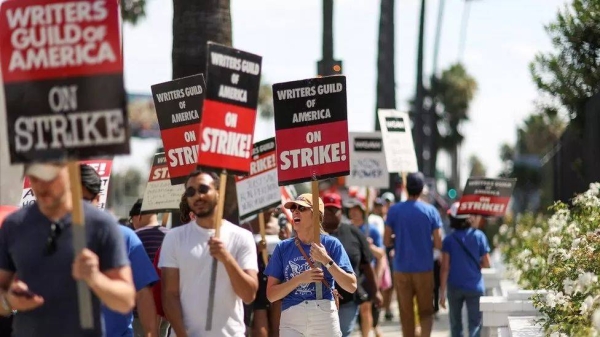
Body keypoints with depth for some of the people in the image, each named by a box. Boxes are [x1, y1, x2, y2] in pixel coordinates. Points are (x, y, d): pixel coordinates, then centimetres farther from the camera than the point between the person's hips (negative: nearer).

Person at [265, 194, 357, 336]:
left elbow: (352, 286, -6)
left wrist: (326, 261, -15)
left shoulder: (331, 244, 1)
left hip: (325, 319, -1)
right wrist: (299, 279, -11)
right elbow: (271, 295, 2)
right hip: (291, 320, 1)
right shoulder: (283, 248, 6)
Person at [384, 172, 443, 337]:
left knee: (406, 314, 9)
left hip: (402, 269, 1)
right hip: (424, 269, 0)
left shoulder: (394, 211, -4)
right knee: (426, 311, 8)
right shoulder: (431, 211, -5)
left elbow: (387, 241, -2)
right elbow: (438, 243, -6)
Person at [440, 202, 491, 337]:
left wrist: (442, 291, -4)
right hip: (475, 287, -1)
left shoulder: (449, 240, -5)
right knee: (475, 324, -1)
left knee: (456, 324, 15)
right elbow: (486, 264, 0)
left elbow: (445, 267, -8)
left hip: (454, 287, 1)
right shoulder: (479, 236, -3)